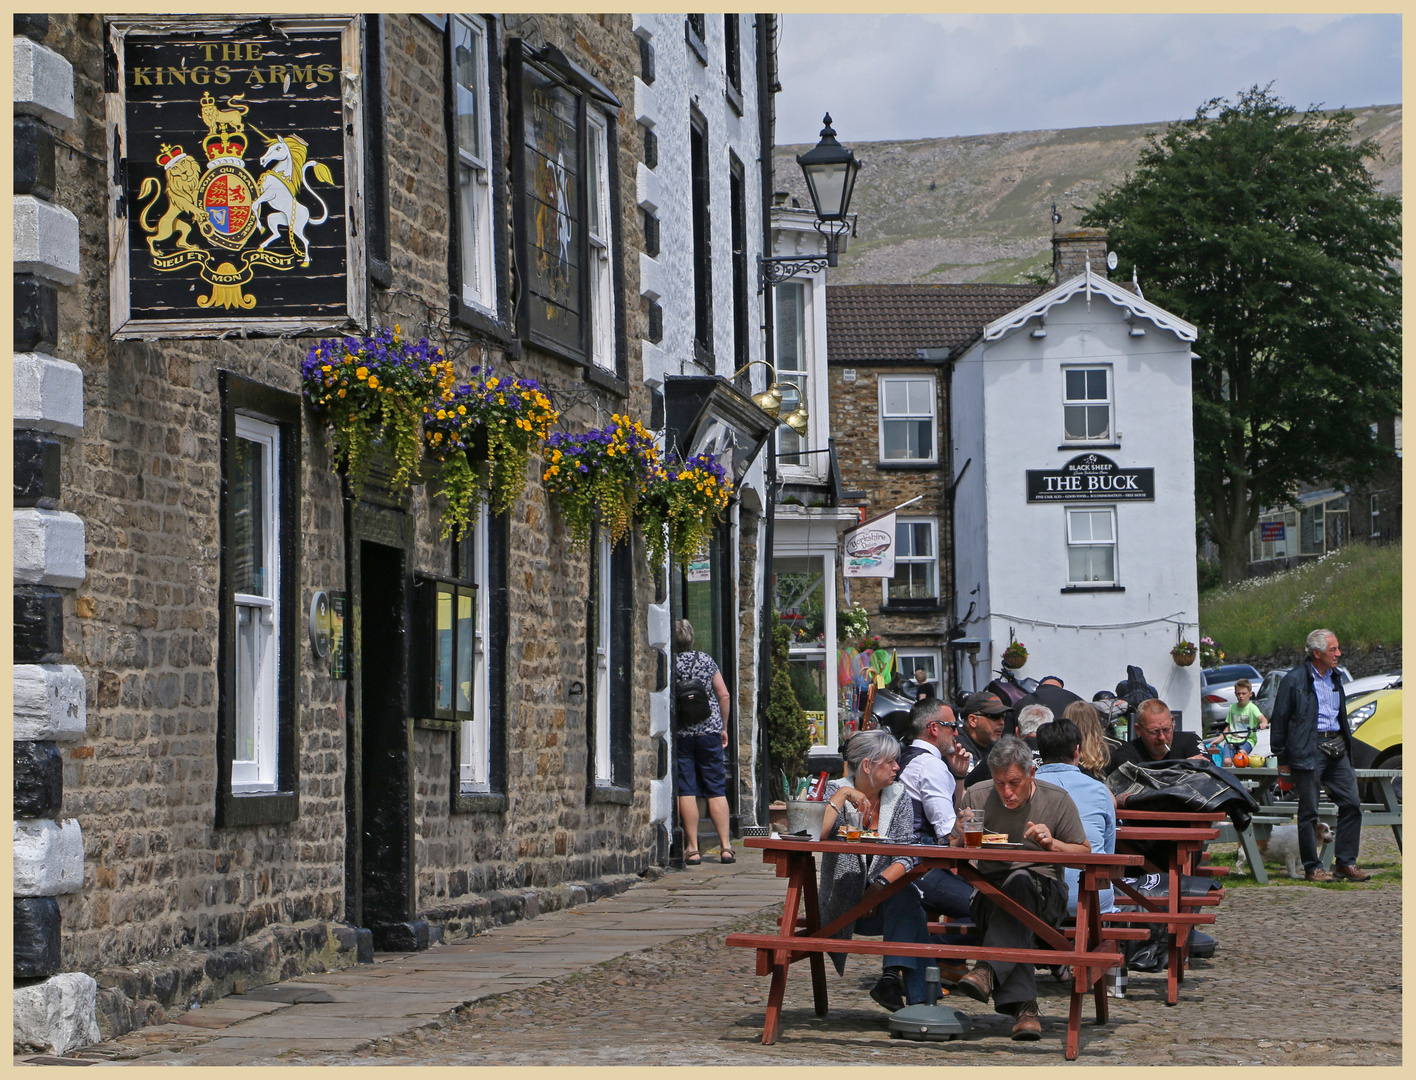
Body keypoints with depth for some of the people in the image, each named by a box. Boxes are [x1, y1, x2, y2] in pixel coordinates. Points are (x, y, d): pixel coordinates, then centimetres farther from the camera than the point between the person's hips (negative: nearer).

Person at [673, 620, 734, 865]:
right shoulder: (705, 660, 4)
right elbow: (724, 695, 4)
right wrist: (723, 727, 14)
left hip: (679, 734, -2)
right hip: (709, 731, 2)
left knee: (686, 791, 0)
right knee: (717, 790, 6)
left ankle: (692, 849, -2)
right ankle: (725, 846, 3)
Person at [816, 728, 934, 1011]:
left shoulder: (898, 797, 5)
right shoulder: (835, 791, -2)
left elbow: (908, 855, -6)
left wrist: (882, 883, -22)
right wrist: (843, 796, -22)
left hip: (884, 903, 2)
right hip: (840, 908, -2)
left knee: (906, 897, -32)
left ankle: (892, 977, -41)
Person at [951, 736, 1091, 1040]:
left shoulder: (1057, 800, 3)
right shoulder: (976, 797, 6)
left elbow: (1085, 854, 6)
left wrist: (1052, 843, -14)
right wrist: (965, 839, -13)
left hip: (1044, 892, -1)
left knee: (1019, 881, -38)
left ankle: (989, 970, -53)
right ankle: (1024, 1005, -49)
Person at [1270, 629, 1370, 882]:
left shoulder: (1334, 680, 16)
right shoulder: (1294, 680, -6)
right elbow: (1279, 721, -4)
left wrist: (1347, 751, 18)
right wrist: (1282, 760, -5)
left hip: (1336, 748, 7)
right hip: (1308, 751, -7)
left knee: (1351, 804, 1)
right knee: (1309, 812, -2)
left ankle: (1346, 863, 9)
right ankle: (1312, 868, 6)